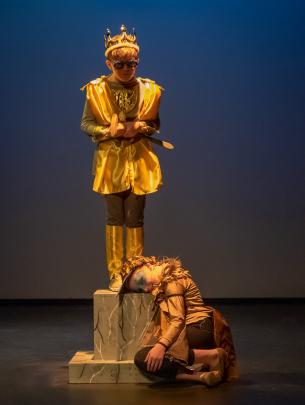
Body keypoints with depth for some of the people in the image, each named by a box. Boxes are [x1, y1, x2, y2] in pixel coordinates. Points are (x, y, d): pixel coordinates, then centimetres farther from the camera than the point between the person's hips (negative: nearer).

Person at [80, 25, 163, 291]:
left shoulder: (149, 89, 2)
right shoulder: (97, 90, -2)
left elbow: (156, 123, 10)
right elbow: (85, 124, 2)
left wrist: (141, 127, -11)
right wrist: (109, 130, -15)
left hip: (139, 160, 1)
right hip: (110, 160, -1)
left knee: (135, 218, 3)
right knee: (114, 218, 3)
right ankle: (115, 274, 11)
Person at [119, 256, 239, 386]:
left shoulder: (170, 279, -6)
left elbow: (178, 320, -19)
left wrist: (161, 346, -31)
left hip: (199, 328, -10)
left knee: (143, 358, -25)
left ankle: (212, 356, -21)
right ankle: (198, 376, -17)